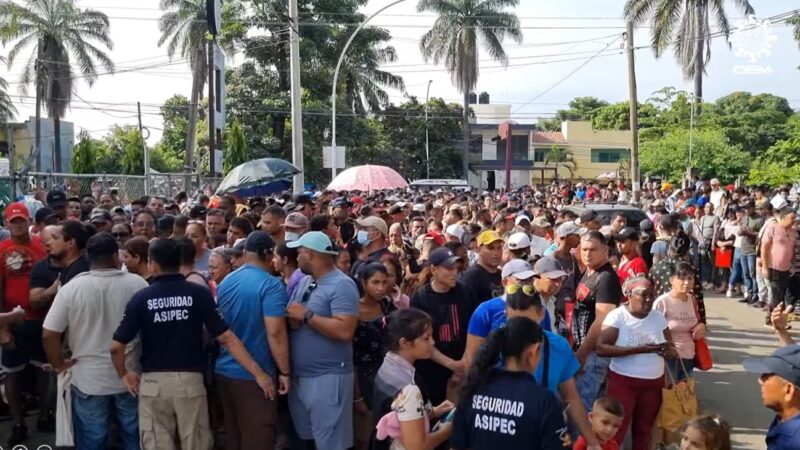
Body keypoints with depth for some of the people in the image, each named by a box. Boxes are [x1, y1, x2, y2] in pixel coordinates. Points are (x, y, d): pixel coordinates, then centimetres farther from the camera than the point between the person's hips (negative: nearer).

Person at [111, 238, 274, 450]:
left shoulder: (141, 298, -5)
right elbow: (226, 338, -10)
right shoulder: (199, 294, -6)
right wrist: (258, 373, -8)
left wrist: (124, 375, 14)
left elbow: (117, 346, -6)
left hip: (153, 383, 0)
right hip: (190, 381, 0)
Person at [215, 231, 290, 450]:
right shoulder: (270, 285, -15)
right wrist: (284, 371, -14)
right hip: (255, 374, -7)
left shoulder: (226, 282, 7)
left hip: (224, 370, 7)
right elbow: (275, 332, -22)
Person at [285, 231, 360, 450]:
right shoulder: (302, 282, 12)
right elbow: (291, 318, 16)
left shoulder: (342, 285, -14)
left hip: (328, 378, -8)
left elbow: (345, 331, -25)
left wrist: (307, 315, -19)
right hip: (298, 376, 8)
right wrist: (292, 320, -8)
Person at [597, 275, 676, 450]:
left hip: (653, 383, 5)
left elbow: (672, 351, 8)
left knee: (644, 431, 16)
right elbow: (601, 348, -20)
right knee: (616, 431, -3)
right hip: (623, 382, -5)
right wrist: (637, 350, -27)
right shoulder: (617, 316, -11)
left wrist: (667, 349, -17)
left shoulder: (659, 317, 4)